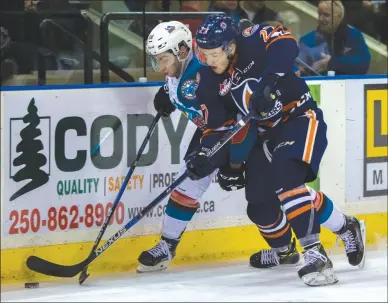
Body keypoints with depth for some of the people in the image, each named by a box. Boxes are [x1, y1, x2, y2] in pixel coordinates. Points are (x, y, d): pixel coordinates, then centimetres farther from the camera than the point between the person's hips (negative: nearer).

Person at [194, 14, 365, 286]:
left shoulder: (252, 43, -21)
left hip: (300, 118, -8)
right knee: (260, 206, 5)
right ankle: (283, 250, 36)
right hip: (268, 133, 8)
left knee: (284, 177, -30)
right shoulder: (216, 81, 1)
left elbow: (285, 43, -40)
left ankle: (315, 254, -30)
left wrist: (269, 80, -49)